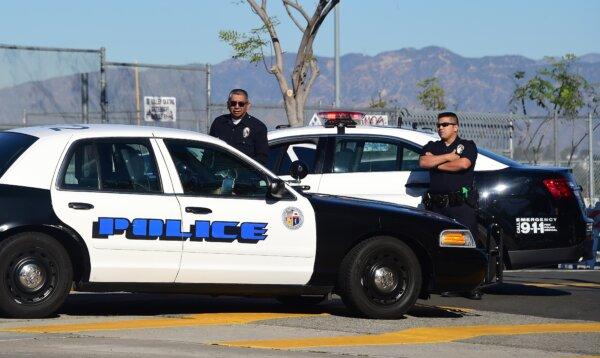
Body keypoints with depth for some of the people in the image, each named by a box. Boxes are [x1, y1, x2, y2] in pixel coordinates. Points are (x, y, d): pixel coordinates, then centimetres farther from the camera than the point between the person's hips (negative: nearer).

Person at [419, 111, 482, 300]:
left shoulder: (467, 146, 9)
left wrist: (436, 163, -1)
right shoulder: (431, 147, 20)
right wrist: (448, 157, -5)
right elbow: (423, 162, 0)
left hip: (462, 204, -4)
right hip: (437, 204, 4)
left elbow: (463, 164, -11)